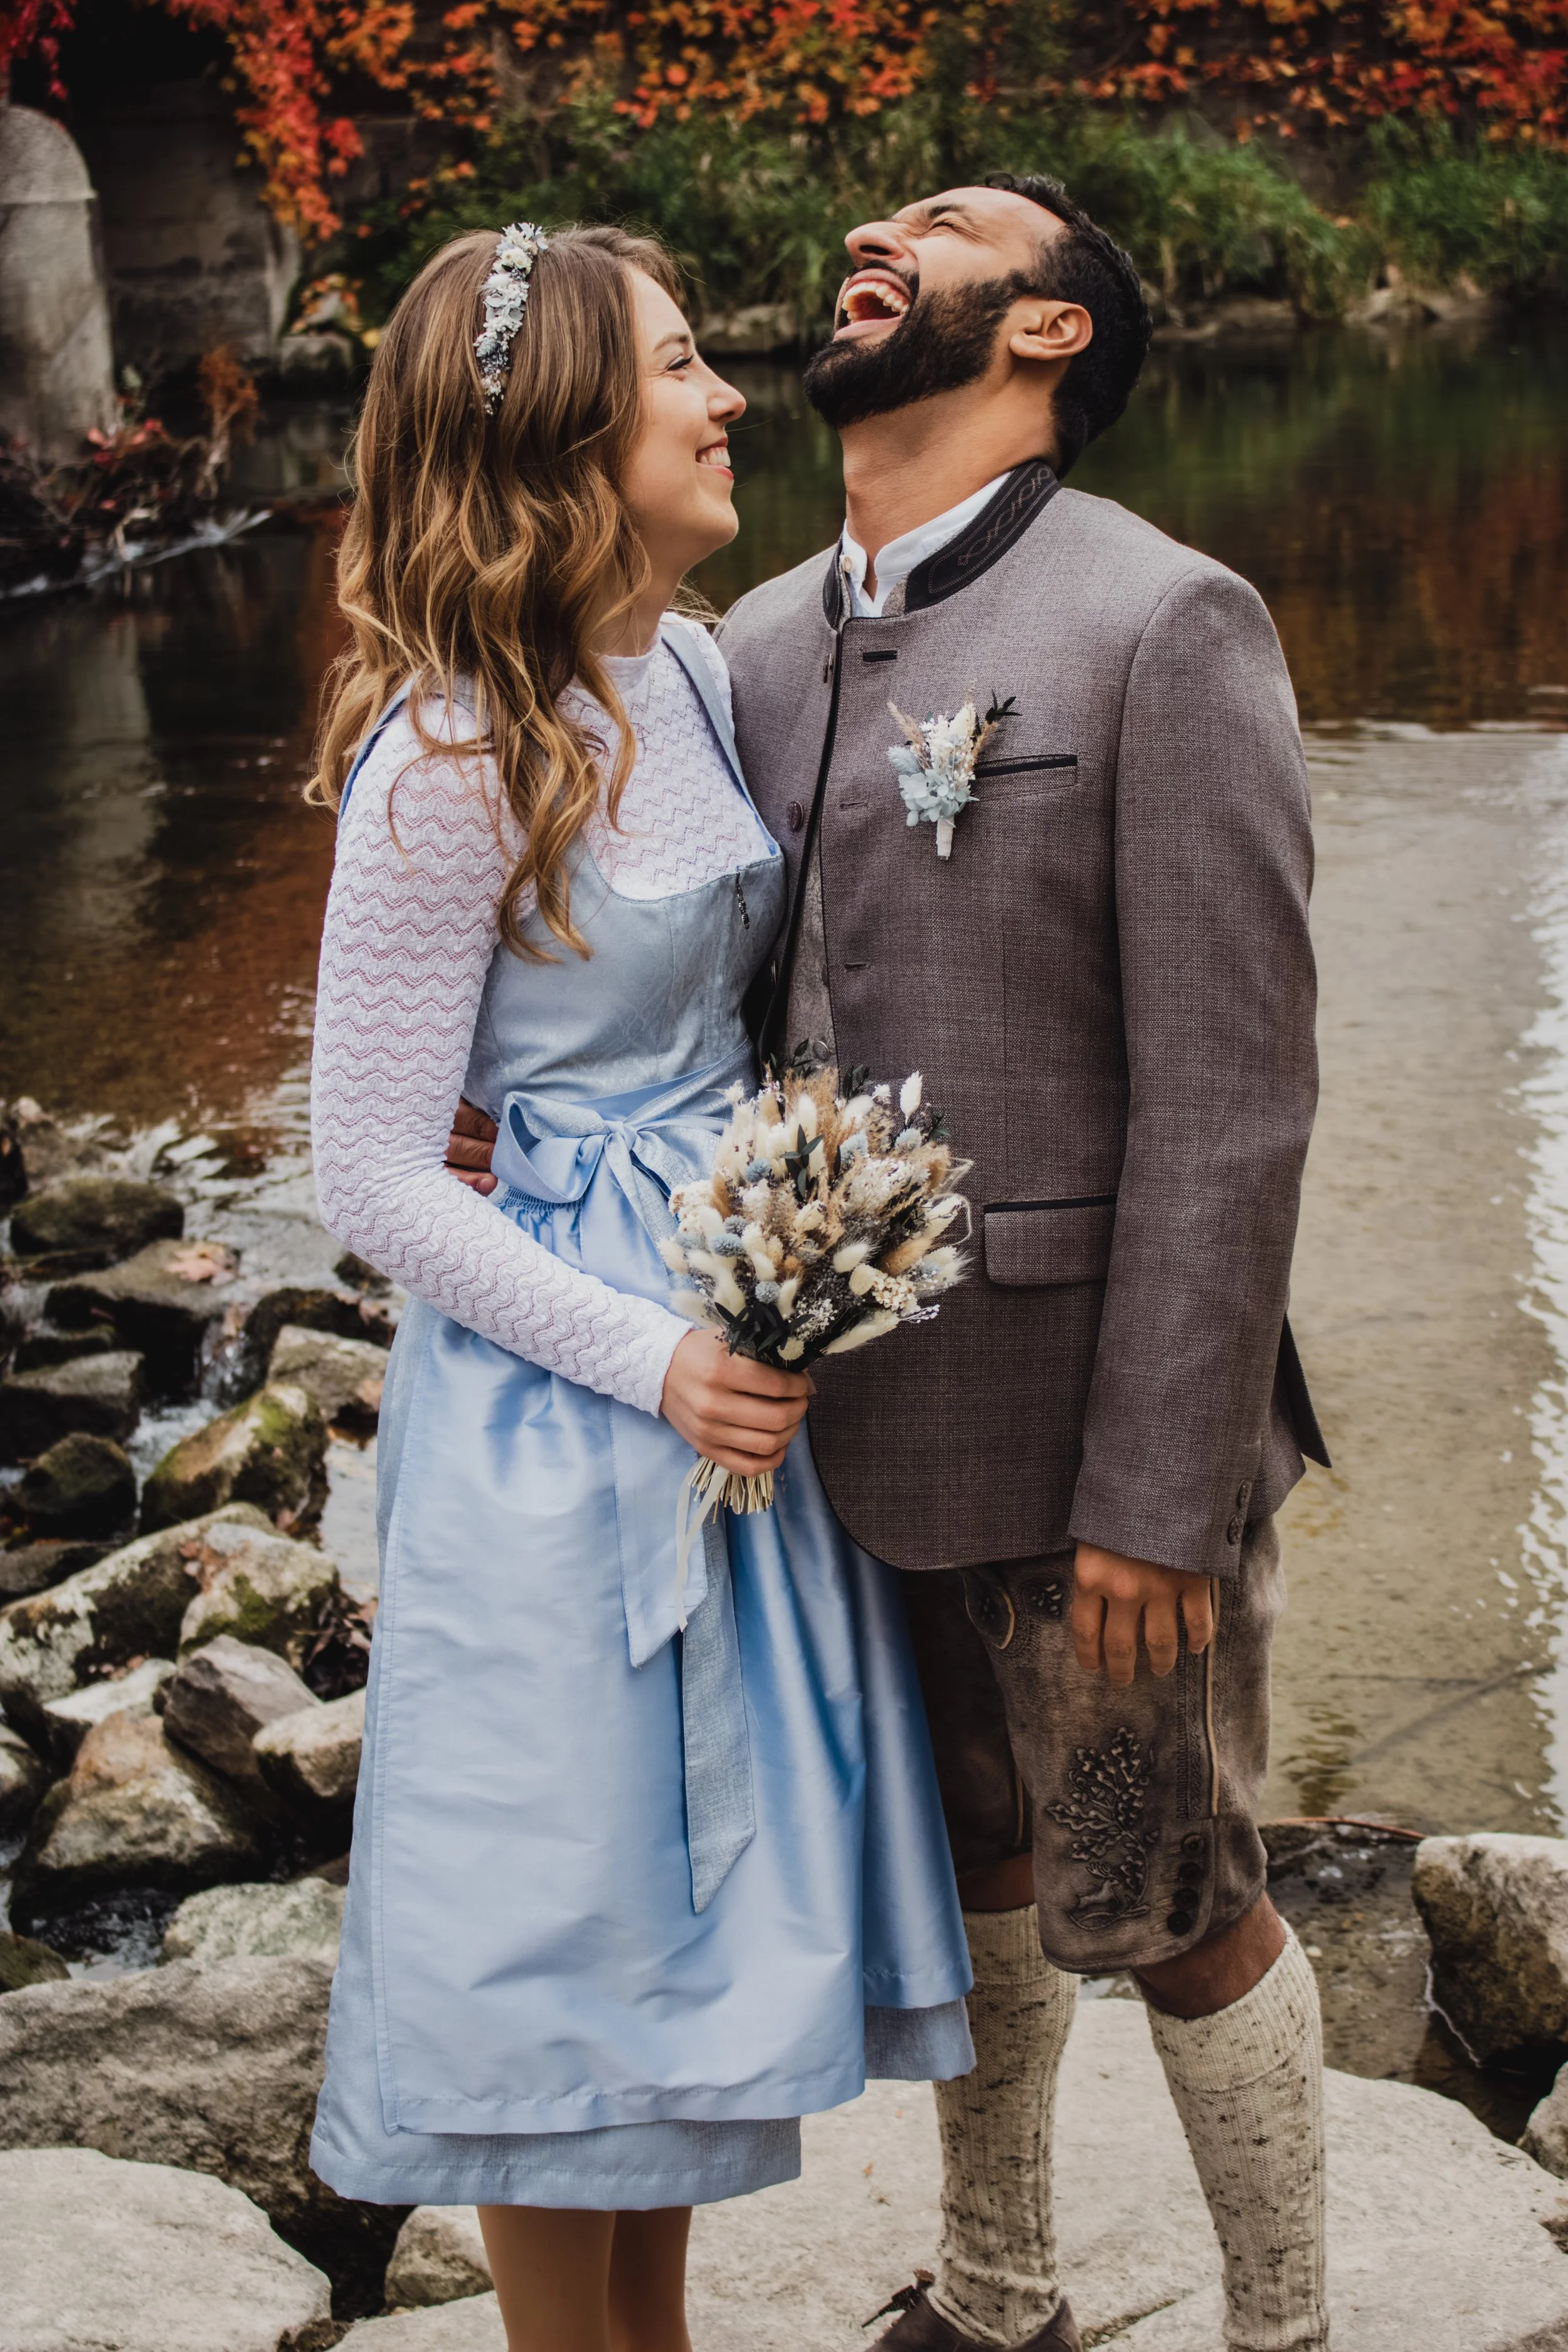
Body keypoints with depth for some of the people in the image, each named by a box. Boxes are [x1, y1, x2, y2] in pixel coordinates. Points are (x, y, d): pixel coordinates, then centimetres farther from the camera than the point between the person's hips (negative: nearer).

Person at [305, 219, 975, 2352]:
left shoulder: (692, 671, 4)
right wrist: (650, 1361, -18)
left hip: (739, 1348, 8)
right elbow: (371, 1179, -16)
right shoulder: (448, 764, -19)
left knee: (702, 1884, 18)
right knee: (569, 1929, 6)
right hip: (567, 1407, -8)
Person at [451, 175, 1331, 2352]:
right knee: (965, 1856, 22)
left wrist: (1160, 1489, -19)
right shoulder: (768, 645, 6)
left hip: (1099, 1429, -7)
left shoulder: (1166, 626, -15)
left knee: (1158, 1908, 7)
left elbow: (1231, 1090, -18)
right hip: (874, 1410, 7)